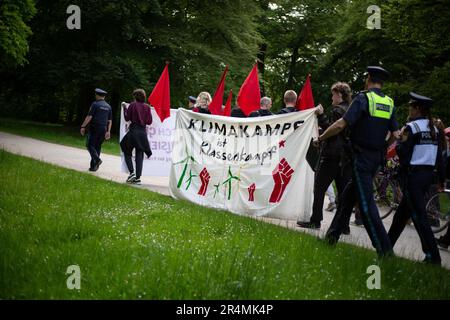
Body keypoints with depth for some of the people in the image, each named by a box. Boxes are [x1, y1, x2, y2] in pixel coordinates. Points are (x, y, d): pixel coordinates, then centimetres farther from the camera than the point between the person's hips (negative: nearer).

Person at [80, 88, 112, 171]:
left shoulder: (95, 104, -6)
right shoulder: (108, 106, 12)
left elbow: (89, 117, -11)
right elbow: (110, 121, 10)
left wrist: (83, 126, -6)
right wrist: (108, 131, 10)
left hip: (94, 128, -6)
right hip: (103, 129, 6)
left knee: (90, 145, 2)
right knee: (97, 147, 10)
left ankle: (97, 159, -19)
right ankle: (93, 166, 8)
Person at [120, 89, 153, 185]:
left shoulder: (132, 105, -5)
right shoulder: (147, 107, 3)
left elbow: (127, 118, -1)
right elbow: (149, 122, 5)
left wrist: (124, 108, 11)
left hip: (133, 131, -3)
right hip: (143, 132, 3)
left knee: (127, 152, 12)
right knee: (139, 155, 6)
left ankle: (132, 172, -5)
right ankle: (138, 177, 1)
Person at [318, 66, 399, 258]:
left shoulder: (363, 98, -12)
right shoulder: (389, 103, 7)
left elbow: (341, 125, -19)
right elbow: (396, 135, 7)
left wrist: (321, 138, -5)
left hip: (361, 157, -7)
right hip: (377, 157, 7)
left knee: (365, 201, -6)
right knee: (349, 194, 18)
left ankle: (384, 247, -9)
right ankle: (333, 234, 24)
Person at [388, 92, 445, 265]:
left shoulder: (412, 127, -13)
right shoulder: (434, 129, 9)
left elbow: (402, 153, -15)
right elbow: (439, 156, 10)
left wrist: (401, 139, 1)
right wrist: (441, 179, 15)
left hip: (413, 175, -8)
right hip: (428, 175, 8)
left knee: (419, 216, -7)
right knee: (403, 211, 19)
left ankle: (433, 256, -10)